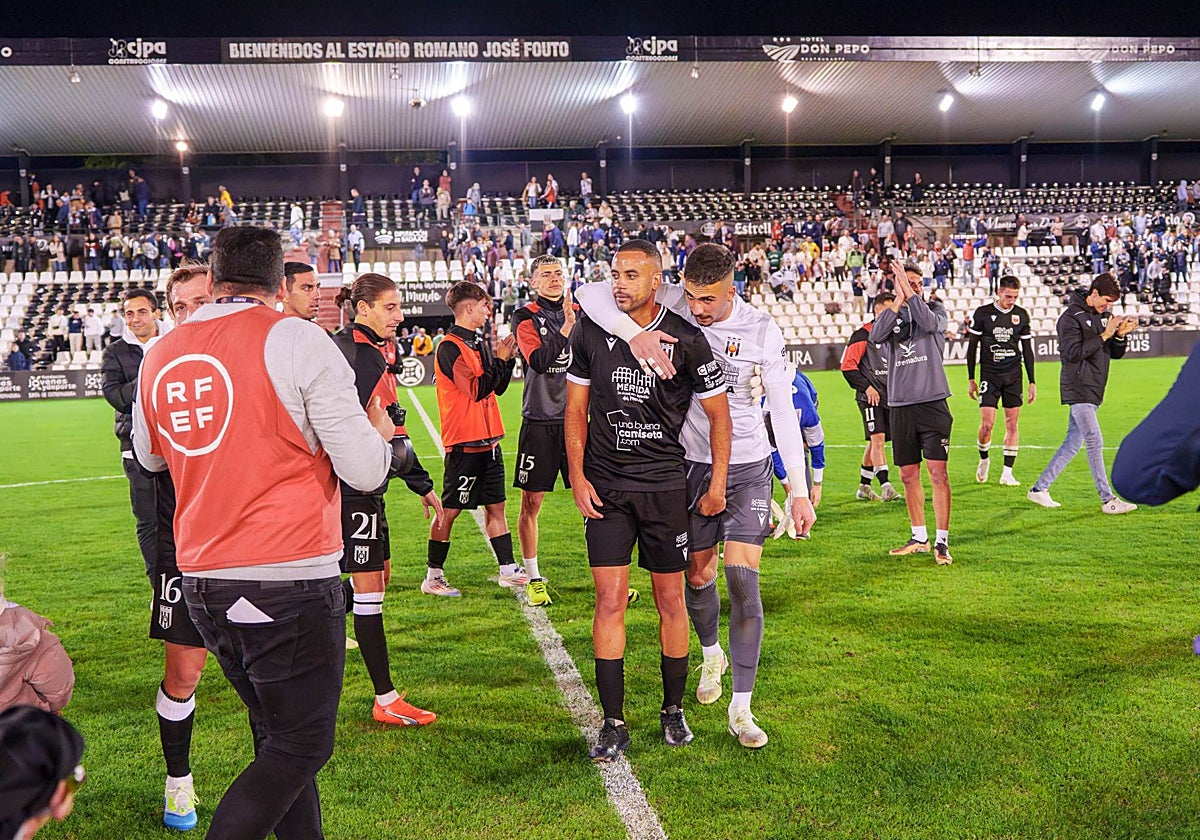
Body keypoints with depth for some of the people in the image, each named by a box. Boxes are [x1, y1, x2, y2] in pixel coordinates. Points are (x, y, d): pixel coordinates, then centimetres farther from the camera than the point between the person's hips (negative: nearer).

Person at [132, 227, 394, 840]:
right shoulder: (297, 340, -10)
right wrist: (379, 433, 10)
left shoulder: (160, 357, 6)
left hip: (202, 583, 6)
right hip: (290, 582, -6)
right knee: (300, 748, 5)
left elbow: (150, 456, 25)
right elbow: (364, 472, -12)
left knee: (277, 736, 19)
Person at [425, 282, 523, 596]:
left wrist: (508, 359, 4)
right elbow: (477, 389, -21)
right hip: (464, 443, -8)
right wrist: (500, 359, -12)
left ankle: (508, 570, 18)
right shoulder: (450, 347, -14)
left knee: (496, 506, 12)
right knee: (450, 510, 0)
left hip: (487, 440, 8)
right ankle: (433, 577, 10)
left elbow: (497, 388, 17)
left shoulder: (479, 343, 13)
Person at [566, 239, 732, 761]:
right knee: (609, 601, -3)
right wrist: (577, 476, 0)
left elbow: (718, 412, 3)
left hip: (666, 486, -1)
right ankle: (614, 723, 6)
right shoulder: (590, 332, 0)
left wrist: (717, 484, 1)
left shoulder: (685, 340, -6)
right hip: (605, 488, 1)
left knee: (671, 600, 7)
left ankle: (673, 711, 24)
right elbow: (576, 408, 8)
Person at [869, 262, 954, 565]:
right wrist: (898, 300, -14)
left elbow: (930, 322, -17)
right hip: (900, 405, 3)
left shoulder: (935, 309, 7)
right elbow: (875, 336, -11)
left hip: (932, 402, -3)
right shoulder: (891, 314, 10)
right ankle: (919, 537, 21)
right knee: (909, 475, 9)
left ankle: (942, 541, -4)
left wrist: (910, 293, -17)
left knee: (938, 472, -8)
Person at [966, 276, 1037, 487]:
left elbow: (1027, 349, 12)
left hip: (1014, 375, 3)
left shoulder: (1021, 315, 6)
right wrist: (971, 379, 0)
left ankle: (1007, 472, 5)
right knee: (987, 423, -10)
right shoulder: (983, 313, -3)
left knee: (1012, 424, 0)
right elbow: (972, 346, 3)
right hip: (989, 374, -3)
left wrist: (1032, 382, 9)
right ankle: (983, 459, 18)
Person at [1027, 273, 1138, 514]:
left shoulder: (1103, 316, 14)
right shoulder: (1070, 317, -10)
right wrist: (1104, 335, -19)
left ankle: (1039, 488, 16)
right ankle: (1108, 499, -6)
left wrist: (1121, 335, -4)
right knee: (1095, 441, -10)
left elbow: (1116, 353, 16)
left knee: (1074, 442, 9)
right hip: (1078, 388, -8)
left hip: (1093, 390, 9)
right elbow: (1073, 352, -19)